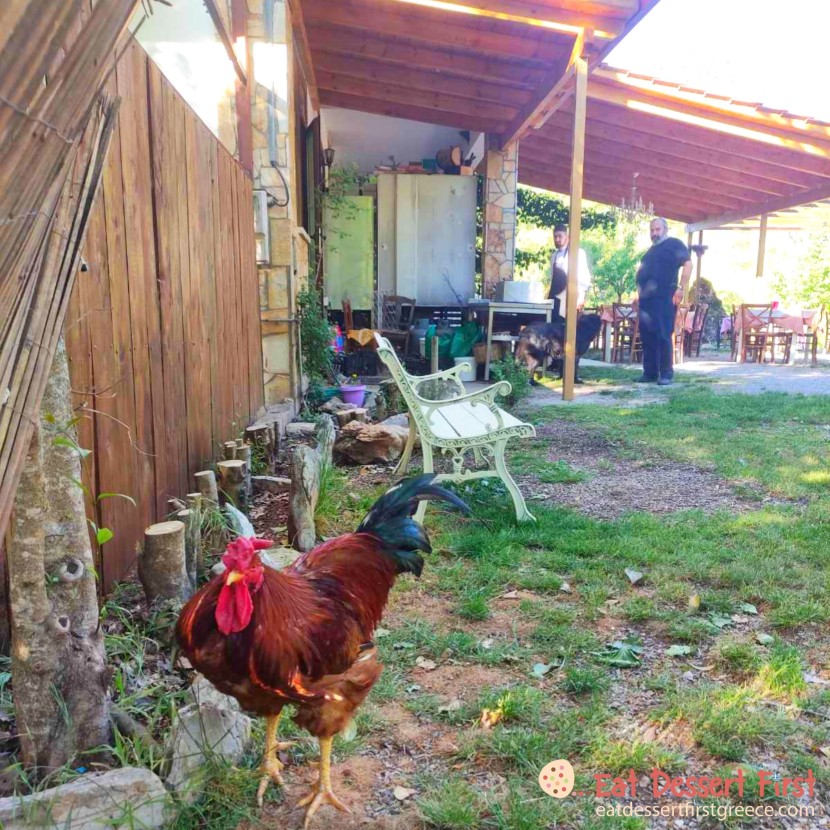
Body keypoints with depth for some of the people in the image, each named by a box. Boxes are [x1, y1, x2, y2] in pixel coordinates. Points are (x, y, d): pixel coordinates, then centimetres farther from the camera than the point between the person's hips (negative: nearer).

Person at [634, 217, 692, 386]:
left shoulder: (674, 244, 0)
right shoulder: (652, 250, 24)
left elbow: (688, 264, -11)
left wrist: (681, 288, -19)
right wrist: (639, 293, 20)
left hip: (664, 298, -8)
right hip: (646, 298, 8)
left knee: (663, 336, -10)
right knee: (647, 337, 6)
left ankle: (666, 373, -6)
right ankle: (649, 372, 11)